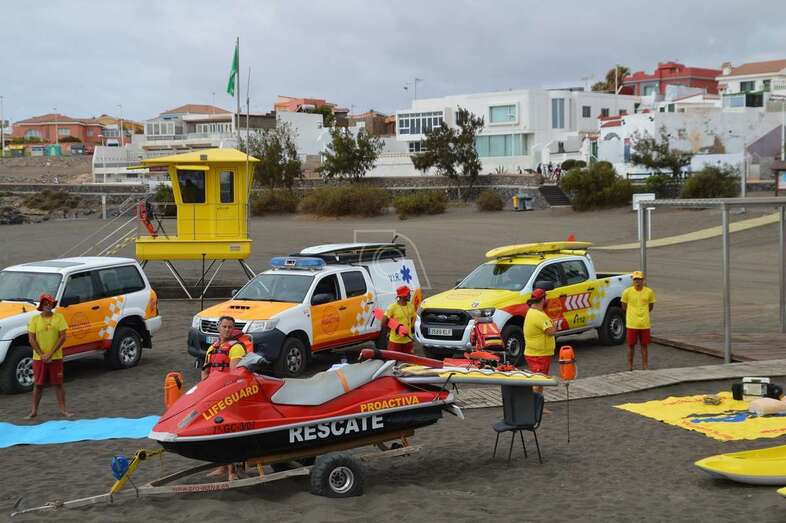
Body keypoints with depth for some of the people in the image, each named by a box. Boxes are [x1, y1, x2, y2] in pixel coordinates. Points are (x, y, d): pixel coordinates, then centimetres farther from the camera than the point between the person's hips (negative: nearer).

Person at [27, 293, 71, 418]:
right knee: (38, 384, 6)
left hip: (56, 357, -1)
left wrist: (50, 354, -13)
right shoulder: (35, 319, 0)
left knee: (58, 384, 3)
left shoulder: (59, 317, -2)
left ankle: (62, 409, 8)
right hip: (38, 358, 1)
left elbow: (62, 337, -7)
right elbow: (31, 339, -2)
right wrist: (41, 355, -12)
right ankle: (34, 411, 13)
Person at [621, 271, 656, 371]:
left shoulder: (649, 292, -3)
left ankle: (645, 367, 16)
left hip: (645, 324, 1)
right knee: (631, 345, 5)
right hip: (631, 324, -1)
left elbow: (650, 306, 12)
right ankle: (630, 367, 14)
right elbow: (624, 307, 7)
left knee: (644, 346, 8)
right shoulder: (627, 292, -6)